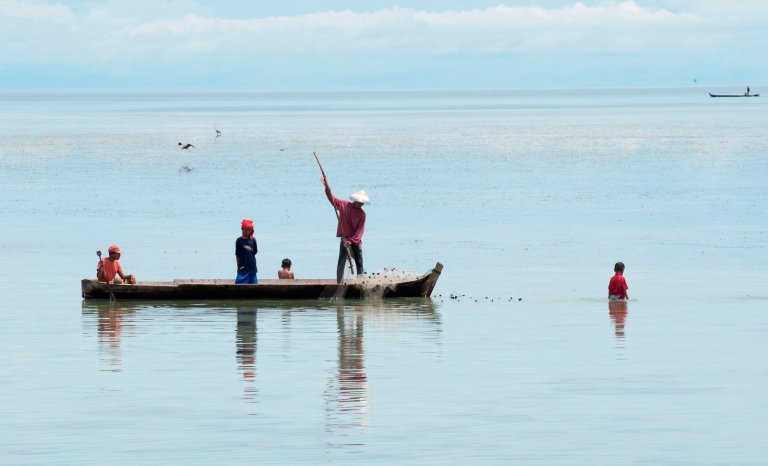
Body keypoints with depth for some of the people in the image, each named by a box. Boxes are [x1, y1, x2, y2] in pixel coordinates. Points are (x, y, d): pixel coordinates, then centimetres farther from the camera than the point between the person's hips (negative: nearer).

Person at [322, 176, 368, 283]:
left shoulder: (362, 214, -2)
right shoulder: (344, 205, 0)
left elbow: (360, 230, -6)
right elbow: (332, 199, -4)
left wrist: (351, 240, -17)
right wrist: (327, 188, -20)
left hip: (356, 241, 0)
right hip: (345, 240, 0)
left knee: (359, 264, 0)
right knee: (341, 264, 0)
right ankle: (339, 284, 4)